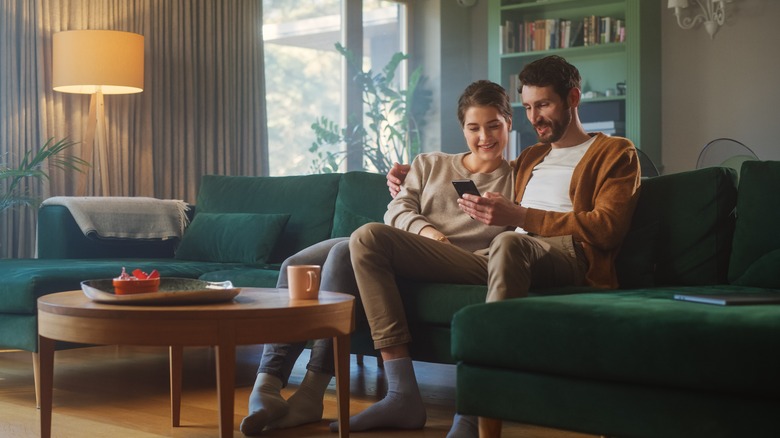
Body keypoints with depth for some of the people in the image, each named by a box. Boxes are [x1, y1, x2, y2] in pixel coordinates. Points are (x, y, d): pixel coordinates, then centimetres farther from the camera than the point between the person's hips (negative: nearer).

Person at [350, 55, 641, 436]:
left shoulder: (615, 153, 15)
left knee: (509, 244, -44)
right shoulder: (530, 158, 34)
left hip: (566, 259, -7)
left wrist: (518, 216, -13)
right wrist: (414, 180, 26)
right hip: (493, 259, 7)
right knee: (368, 239, -8)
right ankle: (403, 395, -21)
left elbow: (606, 228, -2)